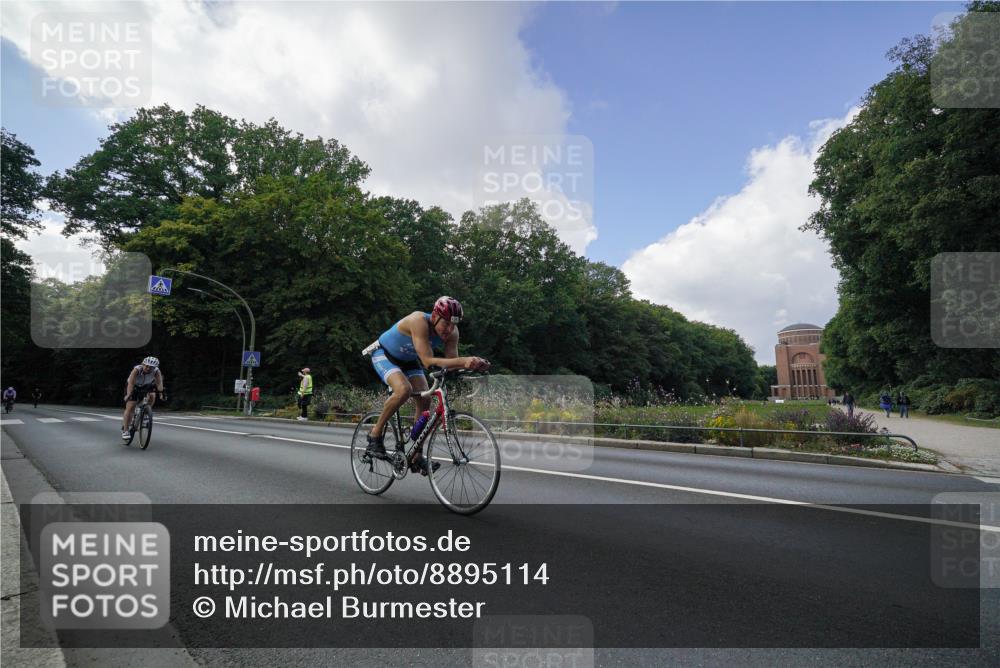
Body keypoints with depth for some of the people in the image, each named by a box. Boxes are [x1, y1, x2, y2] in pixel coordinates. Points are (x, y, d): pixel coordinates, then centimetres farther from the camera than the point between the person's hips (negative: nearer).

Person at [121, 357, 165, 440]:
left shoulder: (156, 371, -25)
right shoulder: (137, 369, -33)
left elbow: (159, 383, -33)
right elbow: (131, 383, -41)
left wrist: (161, 391, -52)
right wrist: (129, 395, -53)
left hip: (146, 387, 3)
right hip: (134, 387, -3)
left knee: (152, 396, -27)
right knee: (130, 407, -12)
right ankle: (125, 430, -5)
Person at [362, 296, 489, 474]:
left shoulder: (452, 332, -20)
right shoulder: (419, 321, -39)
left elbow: (452, 361, -21)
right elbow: (428, 361, -44)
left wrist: (472, 363, -42)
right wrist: (465, 361, -54)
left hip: (408, 360, 6)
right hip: (384, 354, -6)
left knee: (425, 400, -7)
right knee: (404, 389, -32)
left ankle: (416, 456, 4)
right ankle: (375, 433, -10)